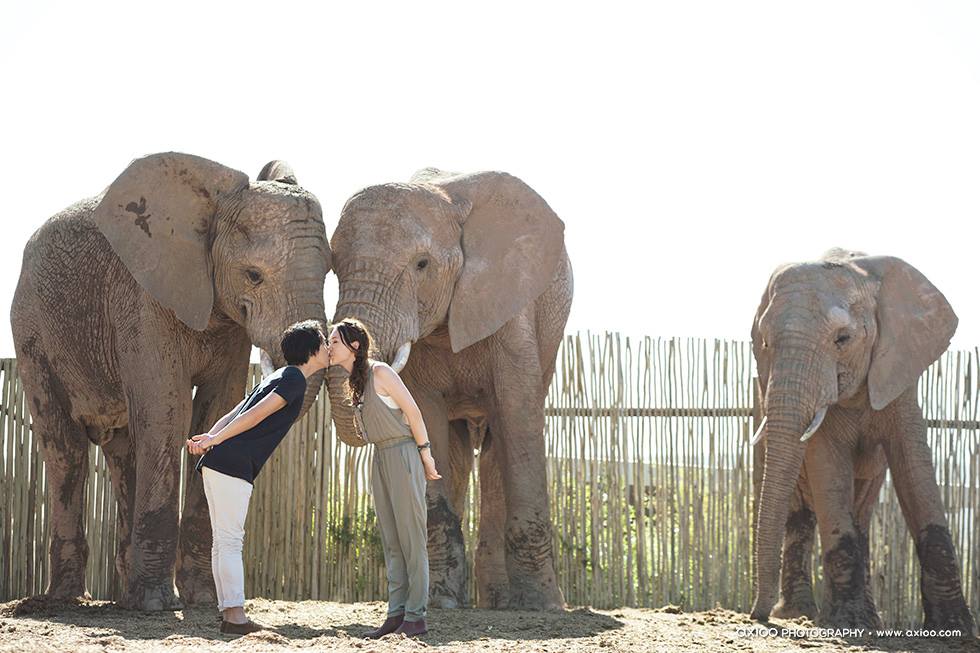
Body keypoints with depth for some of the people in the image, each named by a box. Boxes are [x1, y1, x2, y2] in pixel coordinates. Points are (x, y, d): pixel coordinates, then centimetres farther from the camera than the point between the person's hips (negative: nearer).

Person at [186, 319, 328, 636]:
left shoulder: (278, 377, 26)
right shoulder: (294, 379, -4)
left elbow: (232, 416, 18)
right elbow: (256, 414, -14)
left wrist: (209, 439, 4)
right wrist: (215, 440, -18)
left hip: (216, 464, 9)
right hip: (232, 464, -9)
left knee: (224, 541, 6)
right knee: (230, 540, -12)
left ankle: (228, 613, 6)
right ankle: (235, 615, -14)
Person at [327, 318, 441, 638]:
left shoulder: (379, 372, -13)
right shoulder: (355, 382, 11)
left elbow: (412, 410, -13)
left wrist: (426, 456, -11)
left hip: (403, 455, -9)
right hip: (381, 457, 9)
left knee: (410, 536, -6)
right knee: (391, 539, 6)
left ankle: (416, 617, -6)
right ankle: (397, 613, 8)